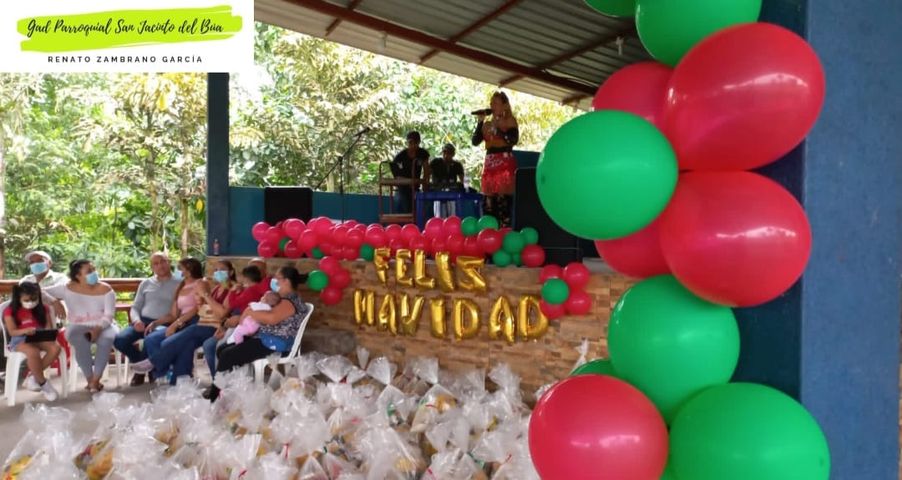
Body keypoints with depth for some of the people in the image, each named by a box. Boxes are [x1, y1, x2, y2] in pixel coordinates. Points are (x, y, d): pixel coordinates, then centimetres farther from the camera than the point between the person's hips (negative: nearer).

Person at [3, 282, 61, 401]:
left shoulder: (43, 309, 10)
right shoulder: (11, 311, -1)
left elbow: (49, 326, 7)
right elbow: (12, 332, -8)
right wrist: (25, 330, -30)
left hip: (40, 338, 4)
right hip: (20, 340, -4)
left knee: (55, 348, -29)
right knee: (33, 352, -38)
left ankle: (33, 376, -13)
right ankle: (43, 383, -17)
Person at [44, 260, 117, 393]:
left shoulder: (105, 289, -4)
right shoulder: (67, 289, -1)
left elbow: (109, 314, -10)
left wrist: (98, 328, -29)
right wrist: (55, 302, -15)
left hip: (103, 326, 0)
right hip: (78, 328, 1)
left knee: (107, 338, -36)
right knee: (80, 341, -36)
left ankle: (96, 379, -24)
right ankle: (90, 379, -21)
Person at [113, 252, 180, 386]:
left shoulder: (178, 285, 9)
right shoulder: (146, 283, 20)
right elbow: (135, 307, 16)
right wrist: (136, 320, -6)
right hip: (142, 322, 4)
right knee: (119, 340, -23)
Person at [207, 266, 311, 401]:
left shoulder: (290, 301, -16)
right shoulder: (283, 299, 18)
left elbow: (272, 318, -33)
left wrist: (249, 312, -19)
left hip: (274, 344, -11)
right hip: (264, 338, 11)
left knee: (227, 356, -16)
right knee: (222, 350, 5)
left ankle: (214, 398, -6)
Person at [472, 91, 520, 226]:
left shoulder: (510, 121, 4)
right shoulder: (487, 124, 17)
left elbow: (513, 140, -12)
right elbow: (475, 141, 5)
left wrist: (497, 125, -10)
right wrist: (480, 121, 1)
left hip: (505, 164, -5)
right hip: (489, 165, 6)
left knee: (504, 200, -13)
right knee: (489, 202, 2)